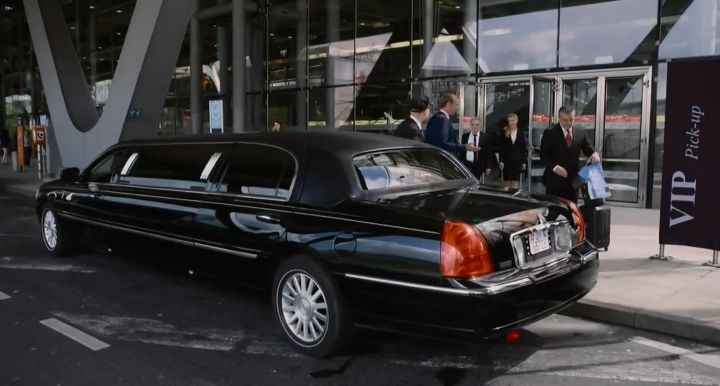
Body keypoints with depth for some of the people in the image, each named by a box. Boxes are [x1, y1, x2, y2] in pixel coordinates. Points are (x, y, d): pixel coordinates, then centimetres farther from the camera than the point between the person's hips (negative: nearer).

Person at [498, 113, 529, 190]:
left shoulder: (521, 133, 4)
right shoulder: (504, 133, 1)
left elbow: (524, 148, 5)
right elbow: (501, 148, -2)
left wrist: (524, 162, 1)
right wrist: (501, 161, -9)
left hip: (517, 161, 0)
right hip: (507, 160, 0)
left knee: (515, 182, 0)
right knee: (507, 181, 4)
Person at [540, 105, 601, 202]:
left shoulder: (580, 132, 7)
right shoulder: (550, 133, -5)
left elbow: (588, 150, 14)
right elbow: (543, 155, -7)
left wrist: (594, 154, -11)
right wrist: (555, 167, -22)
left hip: (573, 180, 4)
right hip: (555, 180, -4)